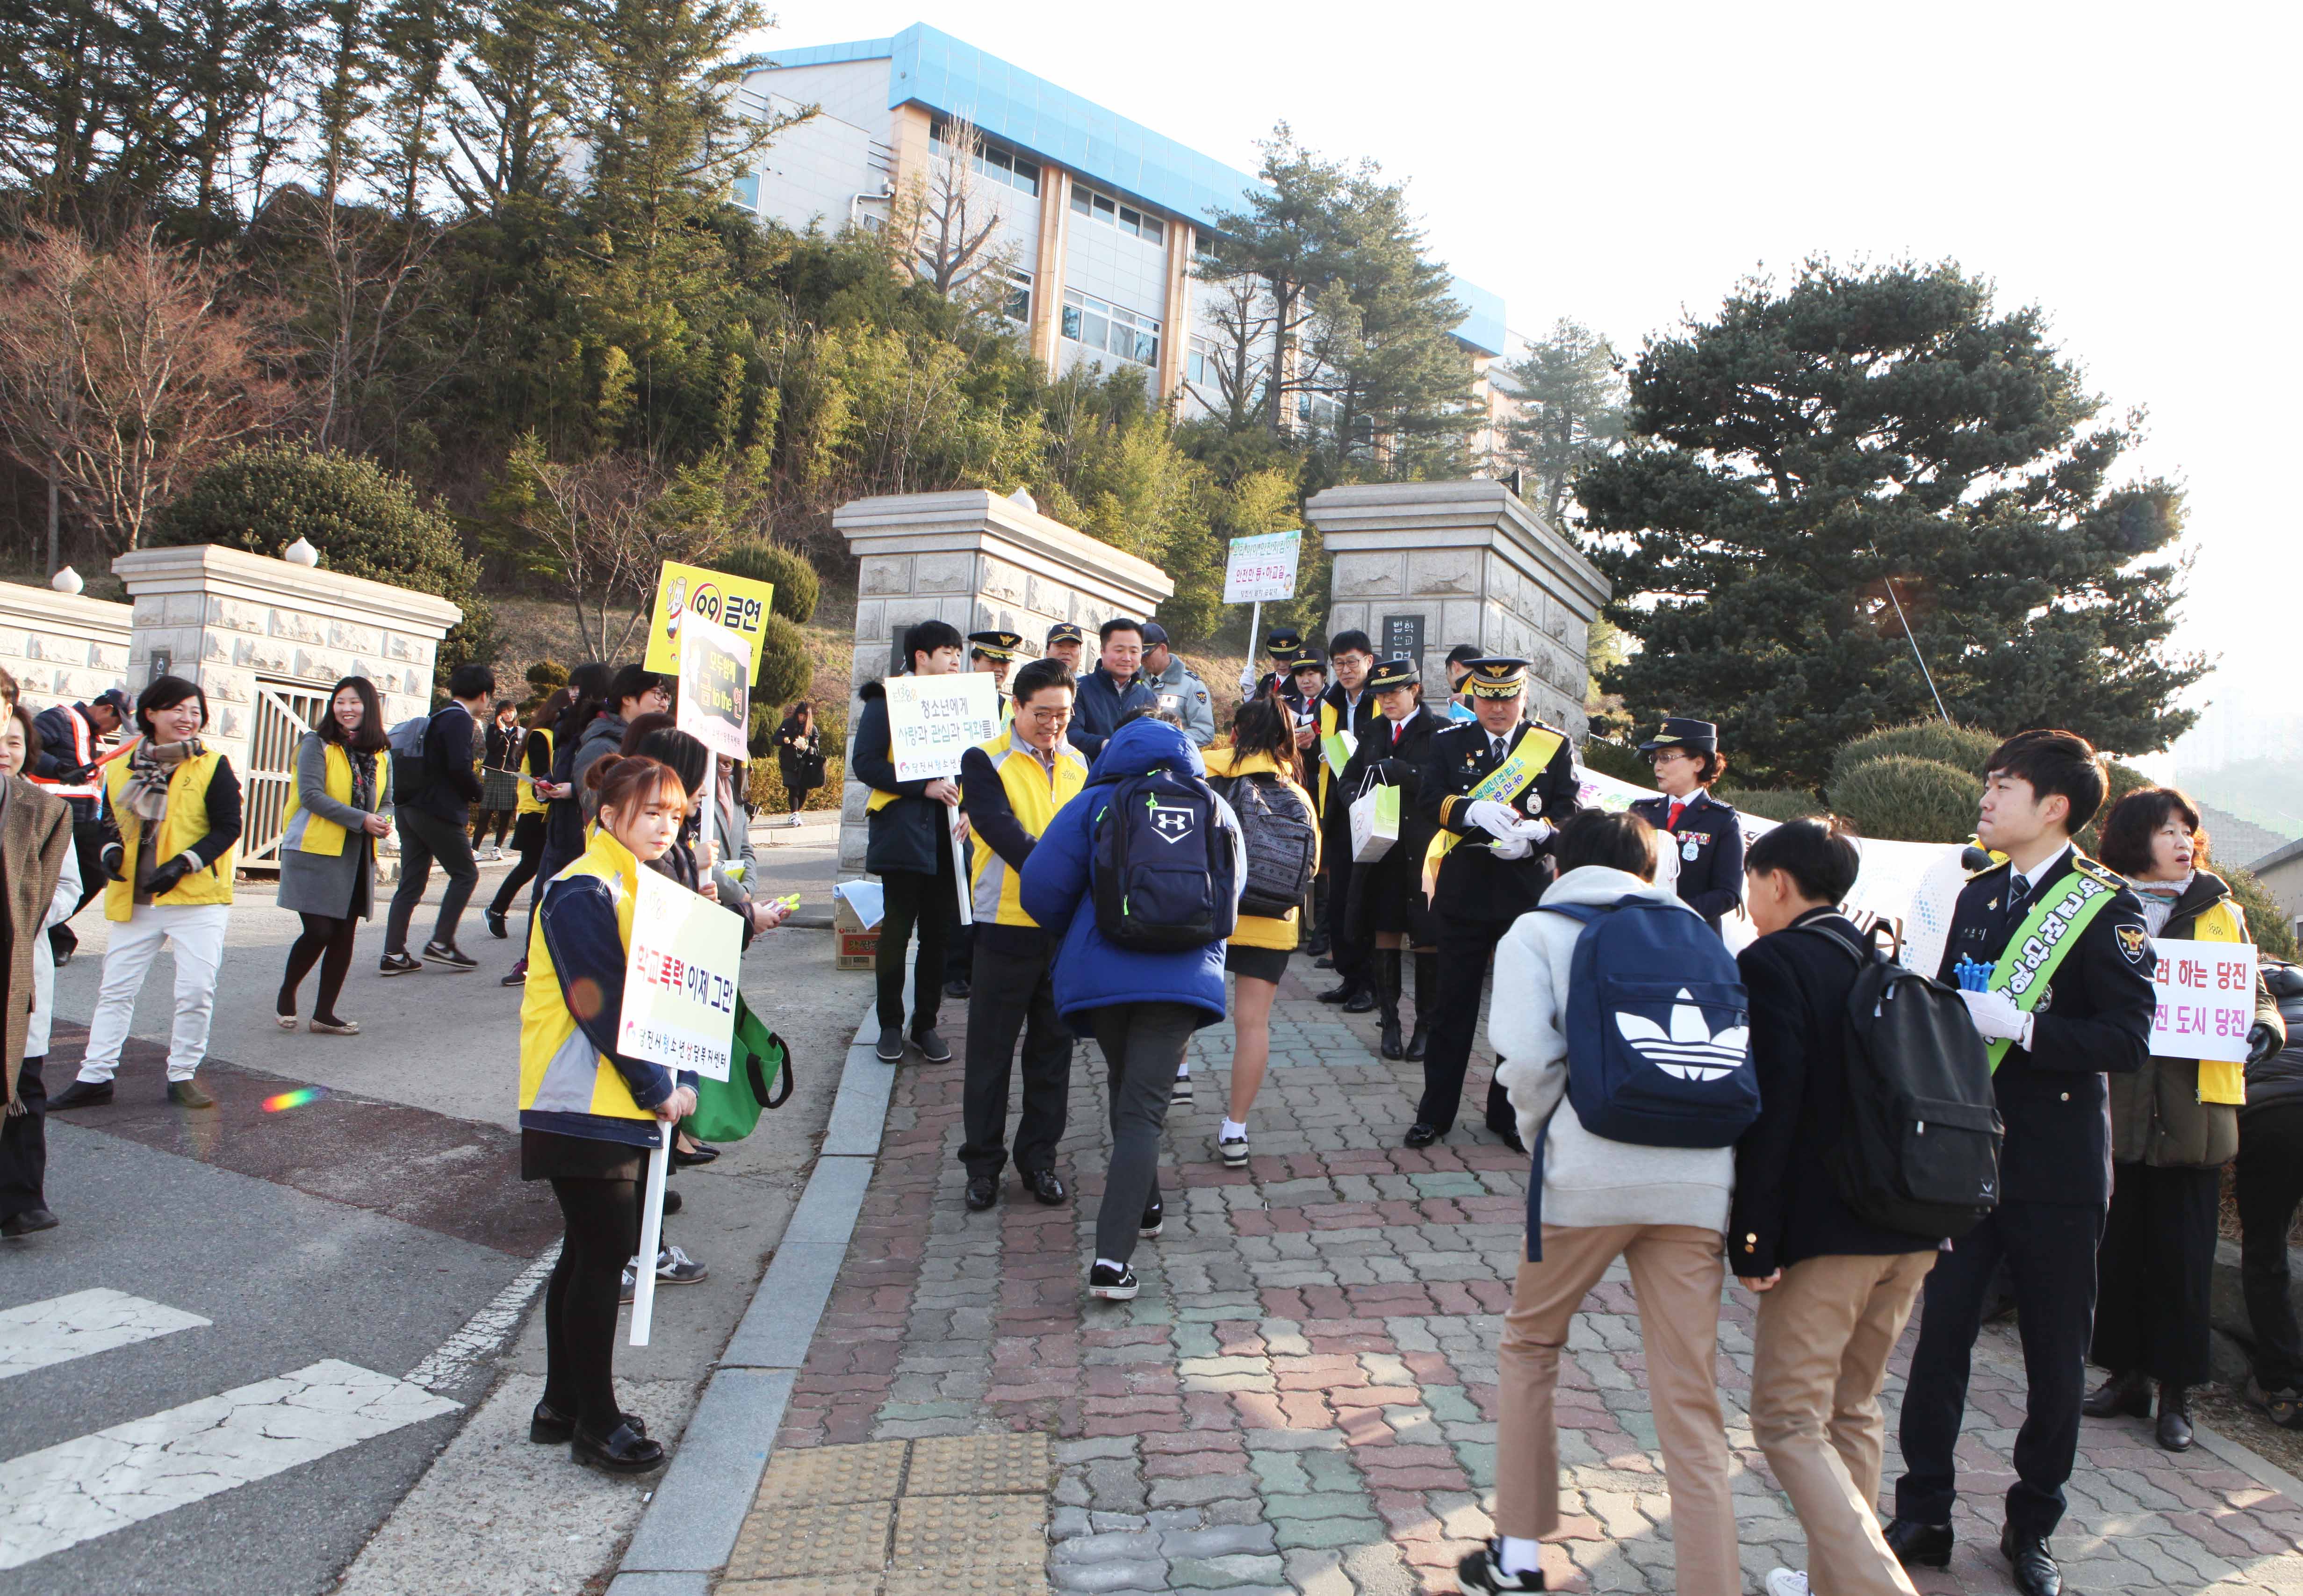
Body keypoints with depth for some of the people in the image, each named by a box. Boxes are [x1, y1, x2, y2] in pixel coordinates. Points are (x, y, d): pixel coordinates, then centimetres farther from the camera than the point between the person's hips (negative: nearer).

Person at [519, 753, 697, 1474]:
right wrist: (658, 1090, -14)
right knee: (604, 1251, -4)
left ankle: (563, 1406, 26)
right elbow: (600, 1004, -18)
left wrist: (682, 1081, 2)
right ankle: (594, 1422, 7)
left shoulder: (646, 889, 14)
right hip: (581, 1104, -9)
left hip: (618, 1102, 9)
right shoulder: (582, 893, -14)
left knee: (591, 1251, 15)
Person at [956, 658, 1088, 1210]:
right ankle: (983, 1163, 19)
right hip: (1007, 926, -4)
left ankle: (1039, 1158, 24)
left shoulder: (1078, 764, 10)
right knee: (991, 1050, 6)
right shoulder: (984, 762, -6)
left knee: (1053, 1049, 12)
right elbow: (1004, 832, -19)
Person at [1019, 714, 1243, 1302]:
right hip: (1182, 977, 0)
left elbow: (1042, 887, -4)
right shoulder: (1217, 811, 11)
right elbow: (1231, 895, 20)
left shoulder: (1096, 805, 2)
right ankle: (1112, 1259, -15)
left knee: (1126, 1089, 24)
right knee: (1143, 1110, -4)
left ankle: (1145, 1208, 38)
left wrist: (1072, 935, 16)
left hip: (1100, 971, 0)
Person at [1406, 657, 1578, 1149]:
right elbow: (1429, 801, -7)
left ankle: (1509, 1112, 23)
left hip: (1529, 896, 0)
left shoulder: (1555, 746, 4)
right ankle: (1436, 1112, 17)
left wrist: (1532, 835, -22)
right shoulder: (1448, 742, 5)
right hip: (1463, 894, 0)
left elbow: (1568, 815, -2)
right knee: (1453, 1006, 6)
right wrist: (1475, 811, -26)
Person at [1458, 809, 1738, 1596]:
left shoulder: (1536, 931, 9)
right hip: (1698, 1178, 3)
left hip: (1588, 1172, -2)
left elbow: (1527, 1057, -7)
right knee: (1690, 1401, 8)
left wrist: (1541, 1132, 8)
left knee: (1529, 1345, 20)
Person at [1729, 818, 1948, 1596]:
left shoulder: (1772, 963, -11)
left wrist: (1753, 1237, -16)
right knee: (1852, 1410, 20)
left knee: (1787, 1420, -1)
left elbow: (1769, 1108, -19)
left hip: (1826, 1230, -8)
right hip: (1912, 1226, 8)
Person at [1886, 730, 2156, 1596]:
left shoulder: (2106, 905, -8)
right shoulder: (1978, 892, 11)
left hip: (2057, 1170, -4)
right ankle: (1923, 1515, 16)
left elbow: (2128, 1039, -17)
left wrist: (2021, 1027, -26)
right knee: (1940, 1335, 5)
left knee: (2056, 1357, 8)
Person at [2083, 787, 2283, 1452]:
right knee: (2117, 1247, 7)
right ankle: (2125, 1373, 21)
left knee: (2182, 1256, 3)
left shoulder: (2222, 915, 10)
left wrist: (2262, 1029, -10)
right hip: (2115, 1105, 0)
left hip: (2191, 1113, 0)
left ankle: (2176, 1394, 13)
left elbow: (2256, 995, 11)